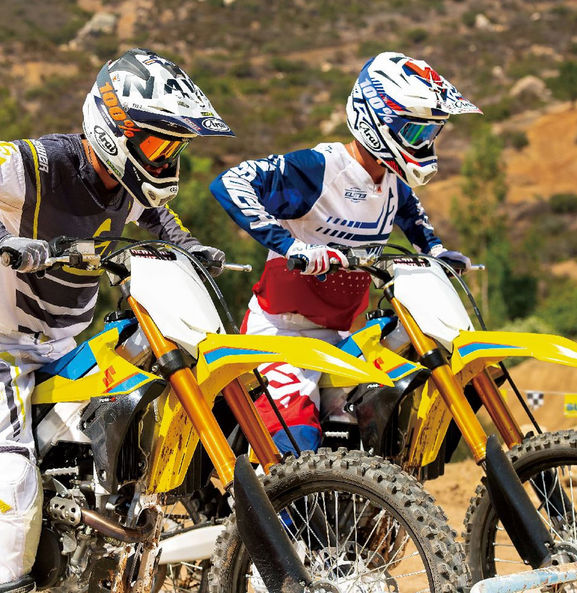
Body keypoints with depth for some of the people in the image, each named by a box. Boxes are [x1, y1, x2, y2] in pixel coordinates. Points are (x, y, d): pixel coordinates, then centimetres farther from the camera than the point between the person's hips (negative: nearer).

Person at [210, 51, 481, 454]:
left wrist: (435, 249, 15)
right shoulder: (318, 168, -19)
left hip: (339, 333, 8)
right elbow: (230, 184, -29)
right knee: (297, 445, -24)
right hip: (283, 330, -8)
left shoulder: (392, 183, 7)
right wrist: (286, 243, -37)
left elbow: (411, 212, 33)